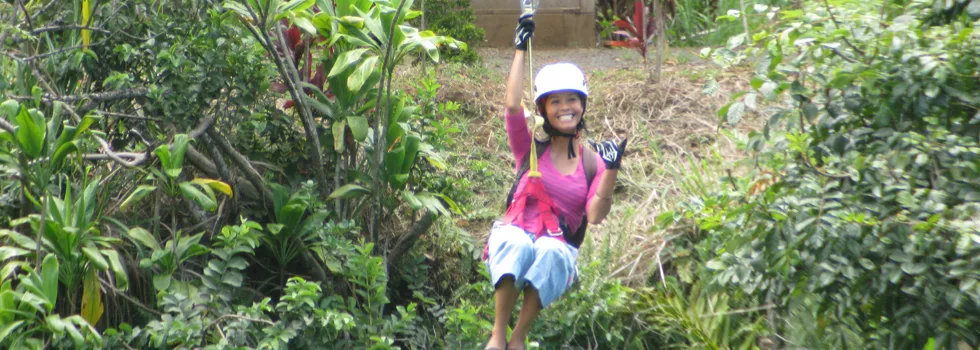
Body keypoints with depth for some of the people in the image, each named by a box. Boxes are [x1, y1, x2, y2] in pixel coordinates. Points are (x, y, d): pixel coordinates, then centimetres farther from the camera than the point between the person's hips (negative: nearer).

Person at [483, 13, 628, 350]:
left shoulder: (593, 161, 6)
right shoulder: (530, 147, 5)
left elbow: (595, 216, -6)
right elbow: (512, 105, -12)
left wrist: (611, 170, -18)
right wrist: (521, 50, -9)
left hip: (559, 248, 1)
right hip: (514, 234, 0)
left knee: (550, 252, -35)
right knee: (516, 243, -36)